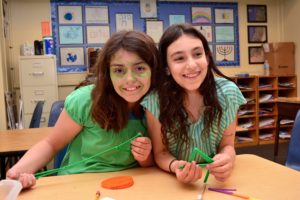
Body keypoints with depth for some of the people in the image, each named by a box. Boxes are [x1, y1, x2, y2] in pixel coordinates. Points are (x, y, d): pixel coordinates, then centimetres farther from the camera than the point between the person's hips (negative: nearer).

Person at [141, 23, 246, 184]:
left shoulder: (228, 92, -13)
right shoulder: (155, 100, -20)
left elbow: (227, 144, -4)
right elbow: (160, 152, -9)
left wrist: (226, 158, -25)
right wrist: (175, 166, -29)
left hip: (215, 180, 1)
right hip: (173, 182, 0)